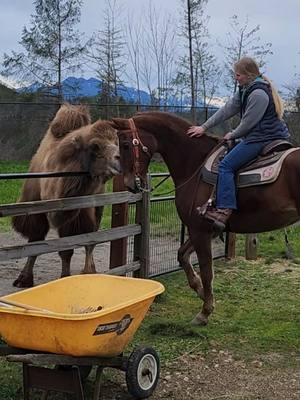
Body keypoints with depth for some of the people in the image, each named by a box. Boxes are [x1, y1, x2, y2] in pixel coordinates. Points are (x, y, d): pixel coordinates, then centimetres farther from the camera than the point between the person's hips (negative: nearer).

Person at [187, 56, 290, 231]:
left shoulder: (258, 93, -18)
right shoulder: (245, 90, 16)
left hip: (262, 138, -11)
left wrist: (232, 135, 1)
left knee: (226, 166, -17)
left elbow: (248, 123, -17)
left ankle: (224, 211, -25)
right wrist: (204, 127, 11)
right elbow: (227, 110, 15)